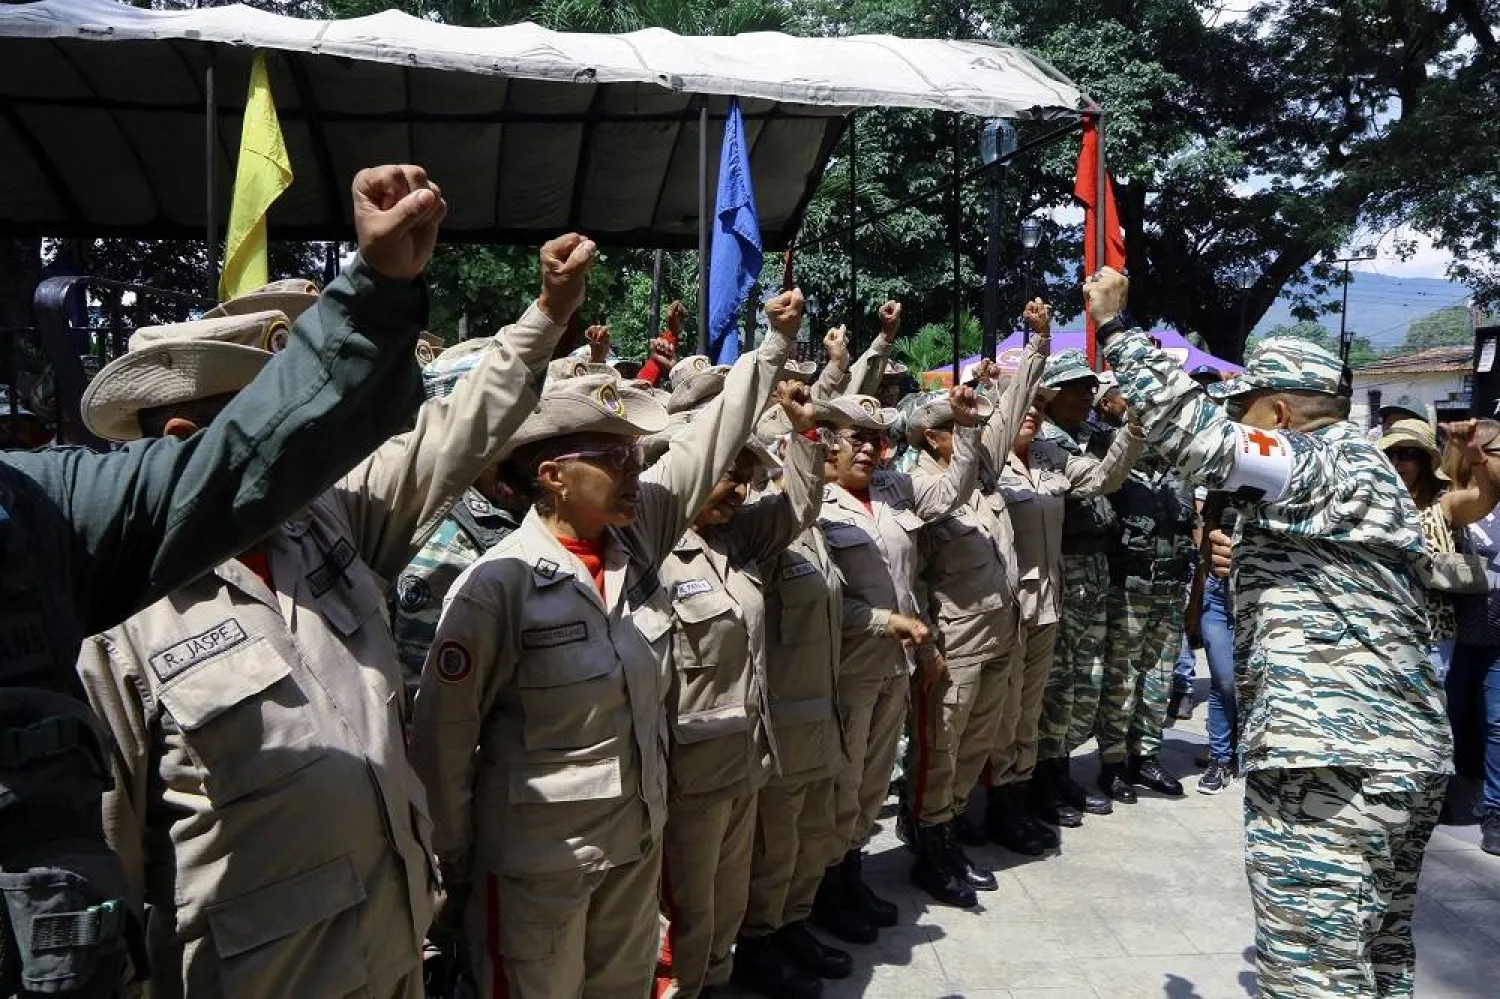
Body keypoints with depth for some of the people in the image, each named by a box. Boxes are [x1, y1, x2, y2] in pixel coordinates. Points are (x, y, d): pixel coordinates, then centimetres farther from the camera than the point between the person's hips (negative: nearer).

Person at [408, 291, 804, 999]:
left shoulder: (637, 536, -5)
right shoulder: (497, 584, -21)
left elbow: (709, 439, 3)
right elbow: (443, 734, -14)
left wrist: (776, 341, 5)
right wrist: (454, 863, -5)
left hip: (638, 838, 6)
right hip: (535, 859, -6)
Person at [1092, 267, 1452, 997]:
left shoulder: (1323, 464, -9)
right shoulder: (1358, 467, 22)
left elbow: (1196, 431, -21)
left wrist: (1113, 327, -13)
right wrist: (1247, 559, 28)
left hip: (1331, 758, -11)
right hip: (1400, 751, 11)